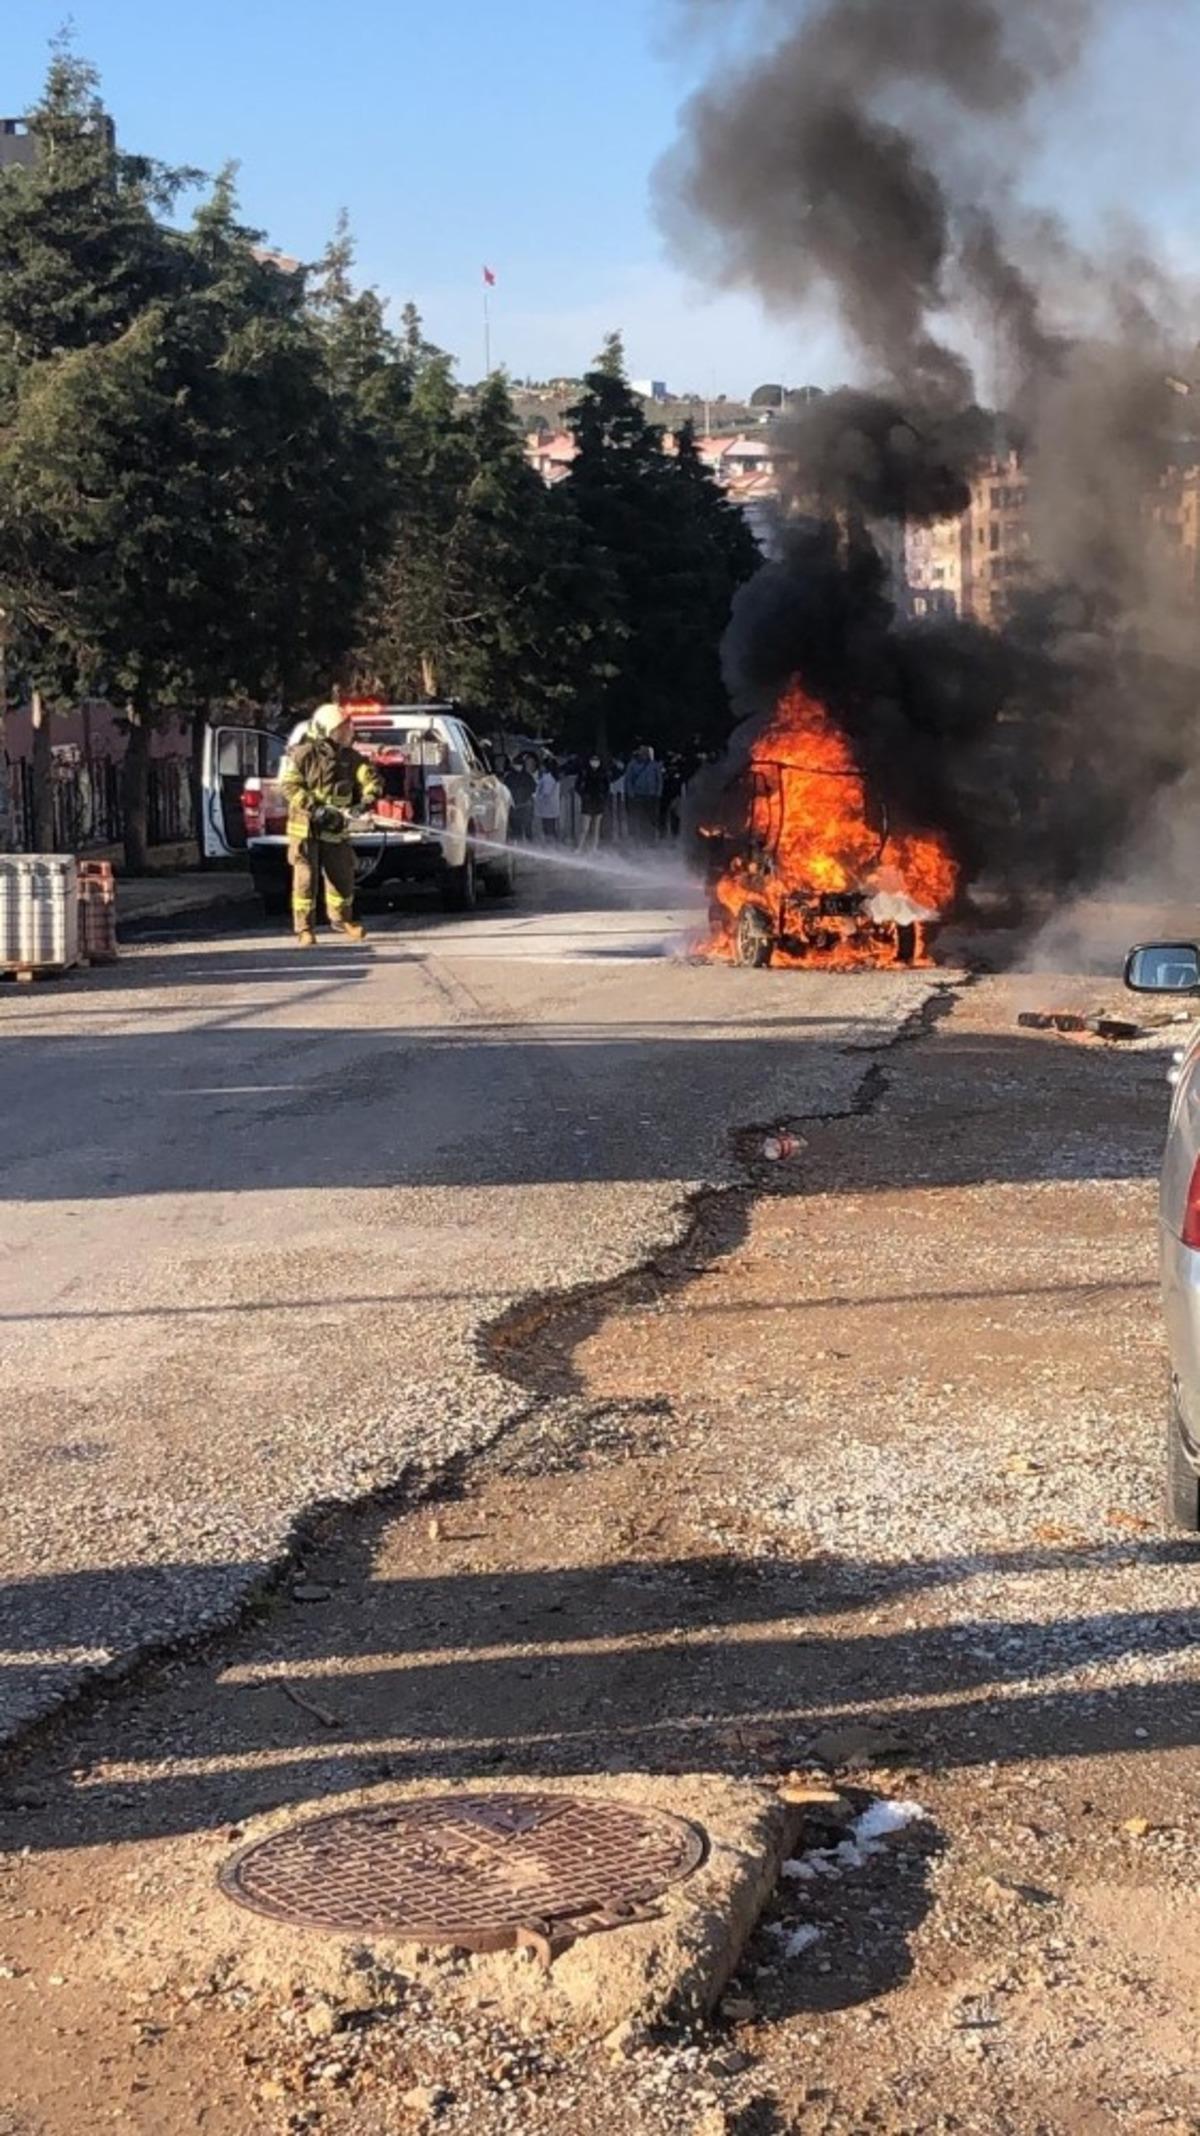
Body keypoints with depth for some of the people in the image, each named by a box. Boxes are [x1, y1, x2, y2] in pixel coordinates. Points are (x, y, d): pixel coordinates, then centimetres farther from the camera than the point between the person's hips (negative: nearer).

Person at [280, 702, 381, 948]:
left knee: (342, 875, 11)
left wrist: (369, 796, -19)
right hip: (306, 827, -5)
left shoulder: (350, 757, 5)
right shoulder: (303, 754, -11)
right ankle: (304, 929, 2)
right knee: (306, 877, -5)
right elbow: (290, 786, -14)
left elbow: (369, 775, 2)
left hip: (337, 829, 5)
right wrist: (315, 809, -23)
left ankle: (341, 918, 33)